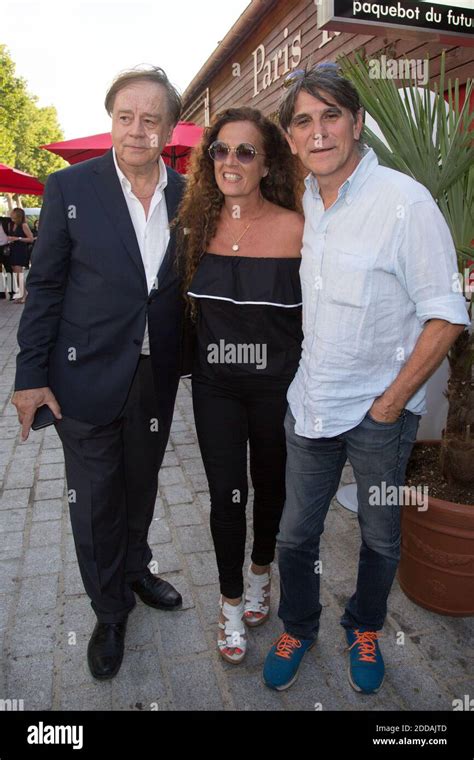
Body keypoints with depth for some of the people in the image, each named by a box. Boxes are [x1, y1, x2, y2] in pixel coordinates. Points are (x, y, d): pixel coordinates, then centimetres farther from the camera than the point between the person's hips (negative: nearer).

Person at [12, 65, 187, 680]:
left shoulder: (188, 197, 1)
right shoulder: (71, 188, -7)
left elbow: (187, 286, 7)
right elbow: (45, 286, -5)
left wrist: (188, 366, 5)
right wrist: (31, 375, -7)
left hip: (156, 376, 3)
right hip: (88, 376, -2)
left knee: (141, 486, 21)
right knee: (95, 502, 9)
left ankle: (136, 570, 48)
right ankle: (110, 612, 33)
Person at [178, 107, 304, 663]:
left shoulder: (295, 229, -12)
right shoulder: (199, 225, -1)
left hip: (276, 385, -2)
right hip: (216, 384, 2)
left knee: (270, 485, 17)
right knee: (225, 494, 7)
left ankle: (260, 571, 45)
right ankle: (231, 600, 30)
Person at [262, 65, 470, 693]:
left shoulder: (405, 201, -15)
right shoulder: (306, 200, 4)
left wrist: (392, 402, -14)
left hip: (381, 412, -4)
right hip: (310, 404, 5)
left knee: (381, 538, 16)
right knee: (296, 534, 15)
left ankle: (365, 630, 44)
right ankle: (298, 628, 41)